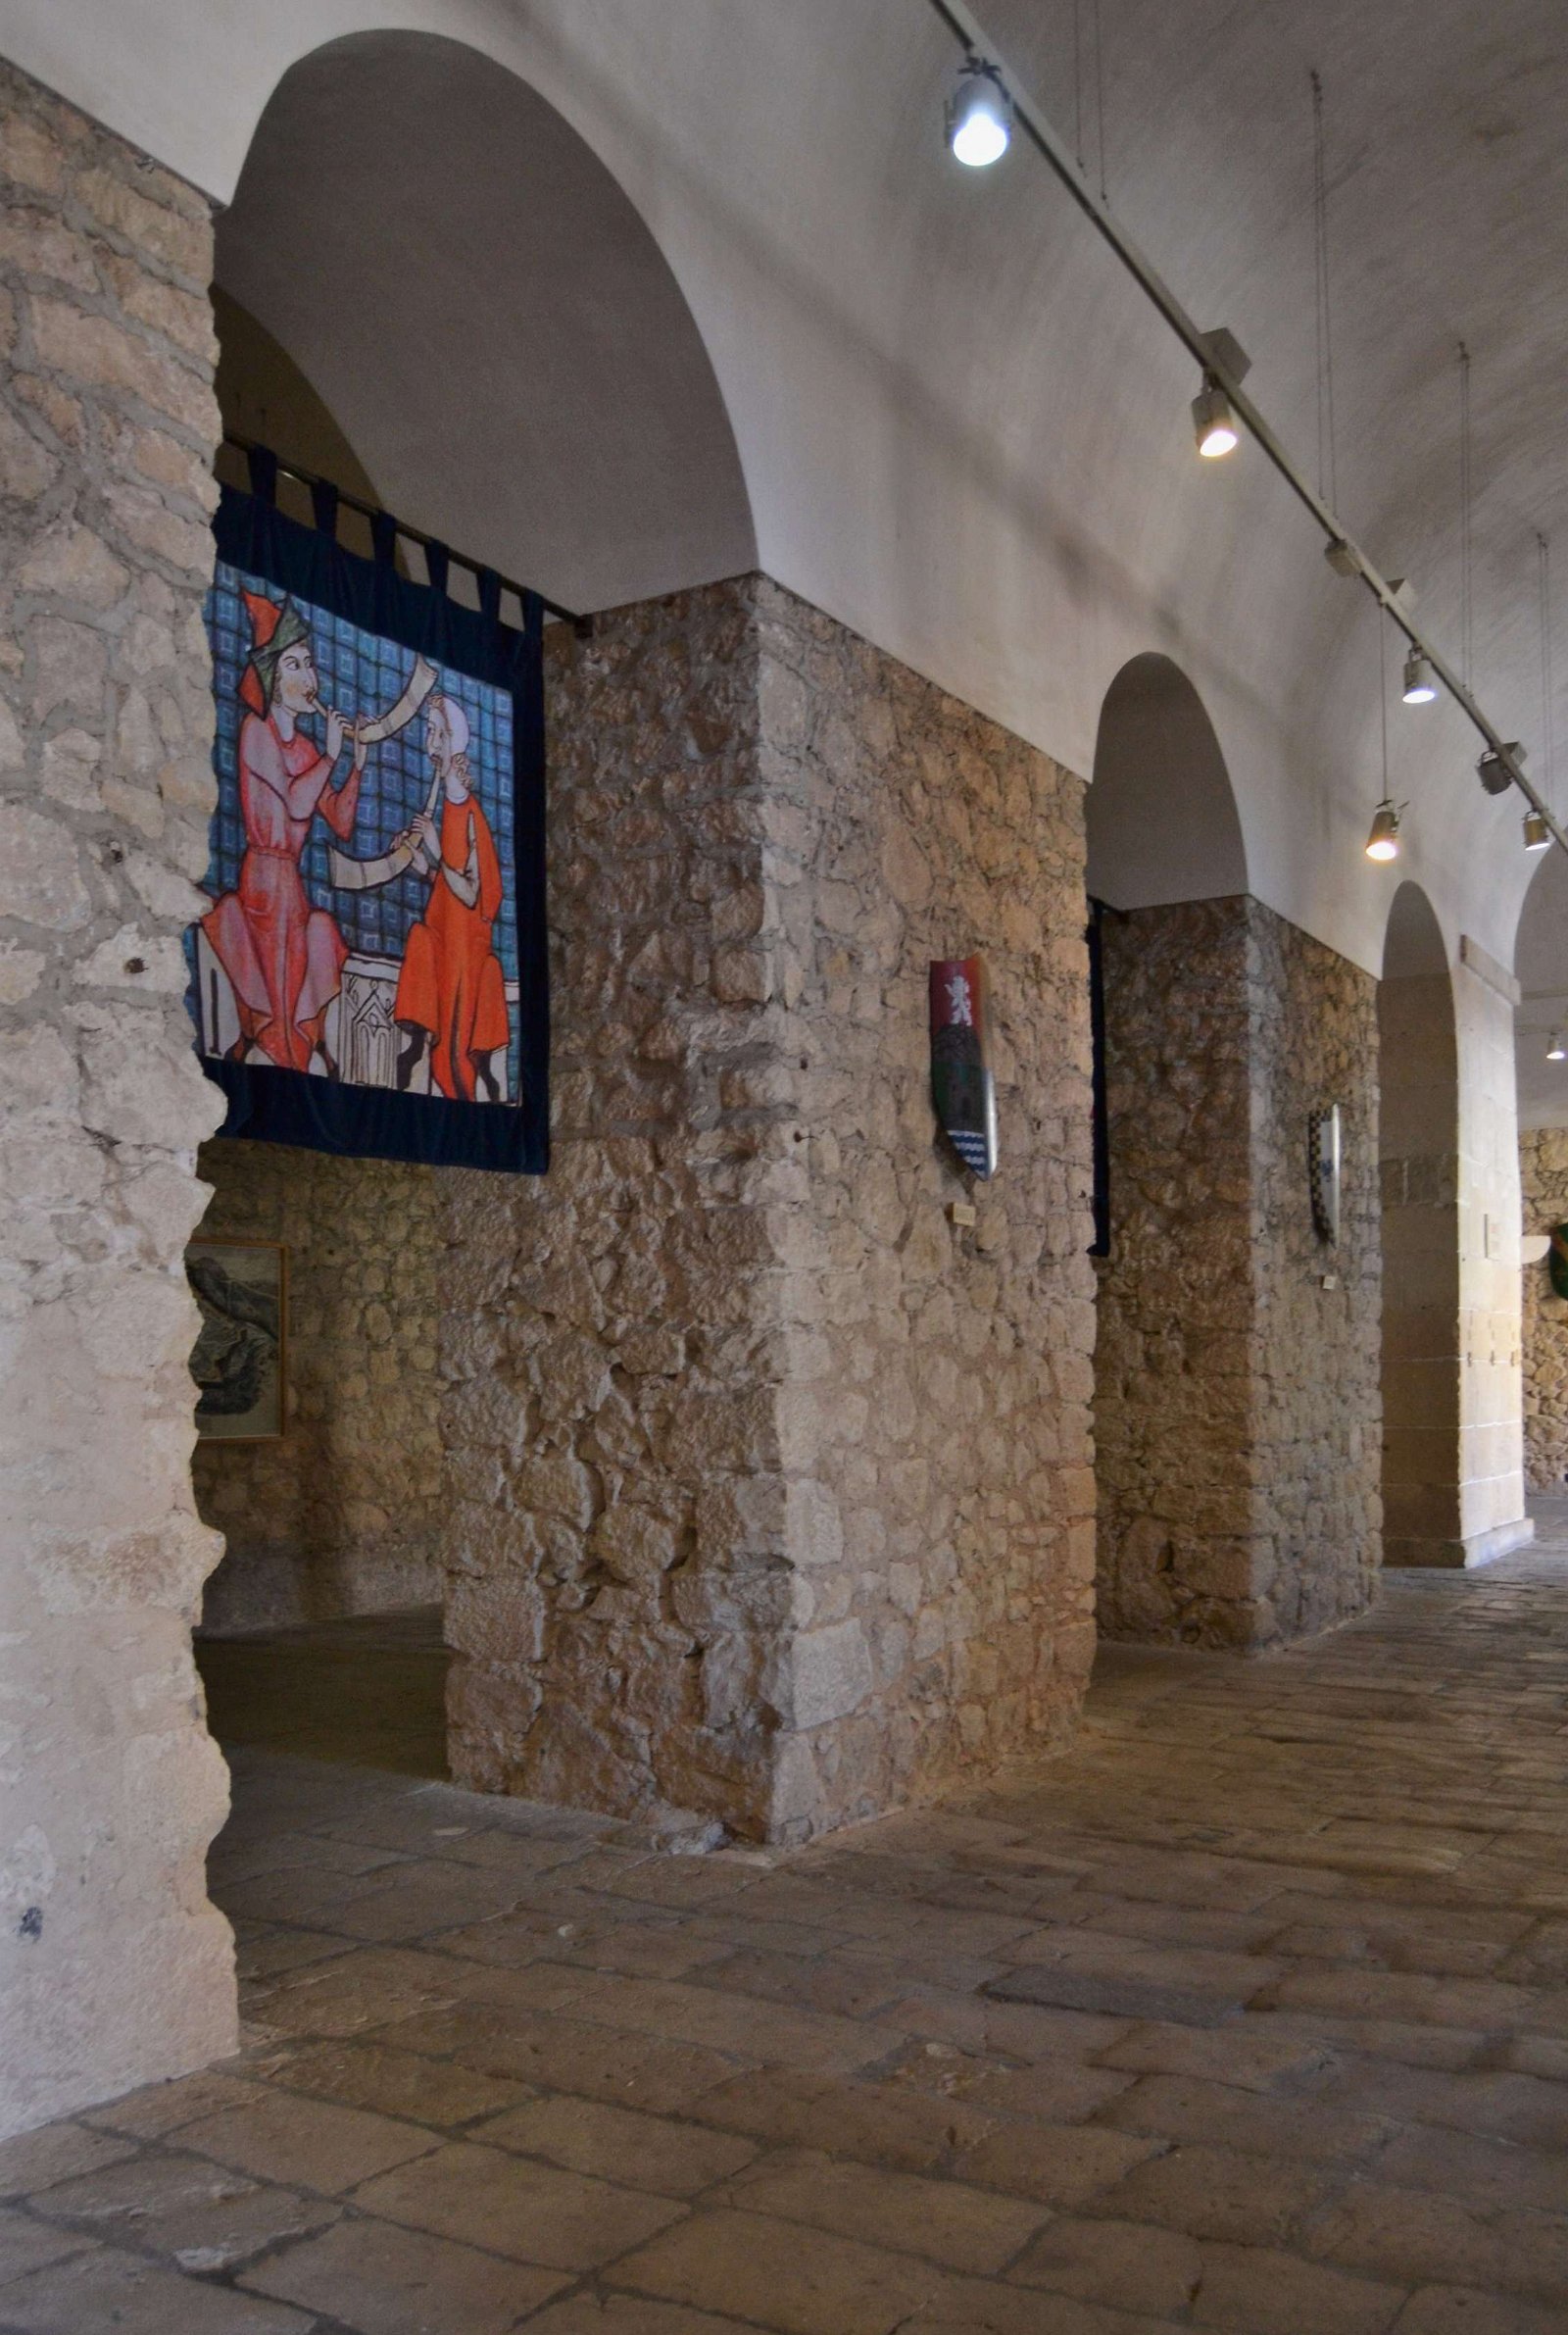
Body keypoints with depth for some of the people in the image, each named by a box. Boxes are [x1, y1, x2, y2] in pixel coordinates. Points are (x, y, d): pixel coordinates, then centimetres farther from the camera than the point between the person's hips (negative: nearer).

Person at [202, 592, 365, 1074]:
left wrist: (357, 762, 9)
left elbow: (342, 822, 15)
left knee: (300, 1022, 4)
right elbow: (297, 802, -16)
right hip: (263, 883, -7)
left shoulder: (306, 748, 18)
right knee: (274, 1024, -11)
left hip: (294, 889, 7)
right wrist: (331, 752, -5)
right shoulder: (255, 730, -4)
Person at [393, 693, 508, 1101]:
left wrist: (436, 852, -19)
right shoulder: (446, 806, 10)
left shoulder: (470, 815, -14)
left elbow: (471, 894, -17)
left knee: (462, 1050, -4)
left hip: (467, 941, -8)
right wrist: (417, 852, 2)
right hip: (442, 935, 8)